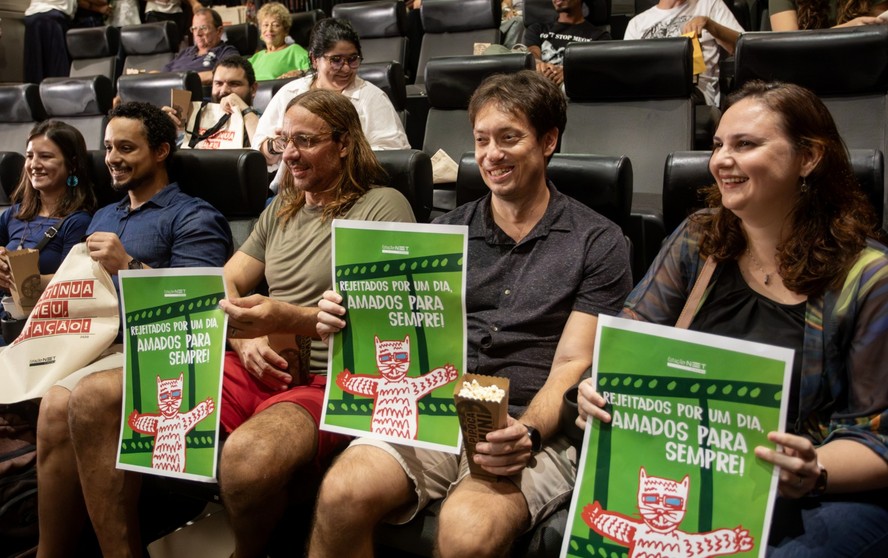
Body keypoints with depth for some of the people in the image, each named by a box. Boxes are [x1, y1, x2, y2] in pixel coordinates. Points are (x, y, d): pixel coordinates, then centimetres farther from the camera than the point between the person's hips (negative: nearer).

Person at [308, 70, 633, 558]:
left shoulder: (597, 243, 4)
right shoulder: (446, 231, 16)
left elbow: (573, 366, -2)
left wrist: (527, 434, -21)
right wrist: (348, 323, -9)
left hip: (536, 426, -3)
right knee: (342, 493, -25)